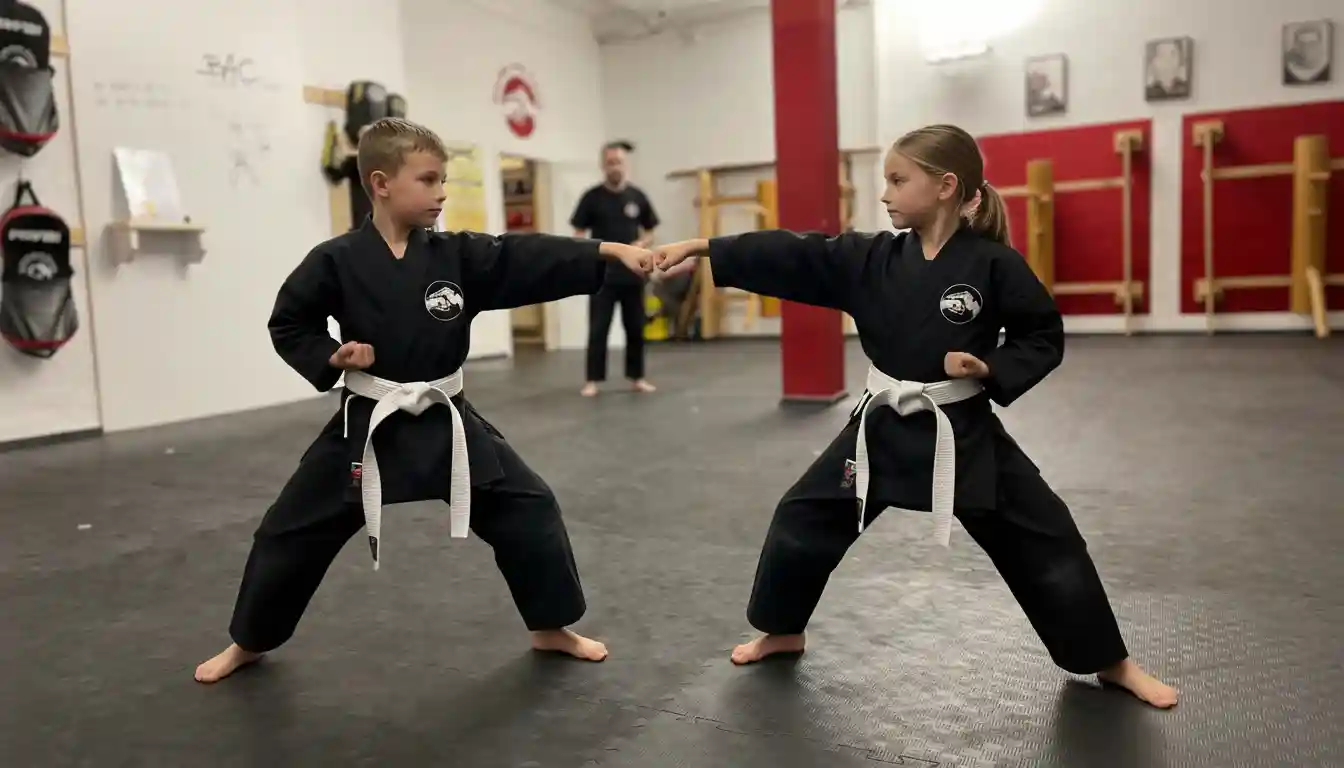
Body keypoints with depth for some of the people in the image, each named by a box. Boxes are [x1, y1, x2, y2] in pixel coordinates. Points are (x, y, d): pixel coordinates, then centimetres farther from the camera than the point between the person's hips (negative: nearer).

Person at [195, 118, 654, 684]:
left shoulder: (458, 255, -3)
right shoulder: (337, 261, -9)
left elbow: (530, 260, -11)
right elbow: (287, 325, 2)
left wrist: (611, 251, -20)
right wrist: (330, 357, -15)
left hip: (447, 424, 2)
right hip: (368, 427, -2)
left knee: (529, 509, 0)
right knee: (292, 533, 7)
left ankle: (551, 629, 21)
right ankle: (248, 643, 35)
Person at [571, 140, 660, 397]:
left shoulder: (637, 196, 5)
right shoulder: (592, 197, -1)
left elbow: (650, 231, 13)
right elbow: (579, 234, 1)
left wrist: (641, 245, -8)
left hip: (632, 273, 3)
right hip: (602, 274, -3)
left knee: (636, 328, 9)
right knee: (598, 329, -3)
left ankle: (637, 377, 21)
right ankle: (592, 380, 4)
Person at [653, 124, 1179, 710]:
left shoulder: (993, 263, -12)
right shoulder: (872, 257, -2)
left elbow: (1045, 336, -3)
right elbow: (791, 258, -7)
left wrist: (992, 369, -20)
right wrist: (704, 249, -13)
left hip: (962, 434, -3)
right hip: (882, 428, 4)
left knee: (1045, 545, 2)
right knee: (801, 518, 6)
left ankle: (1112, 663, 26)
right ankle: (783, 632, 31)